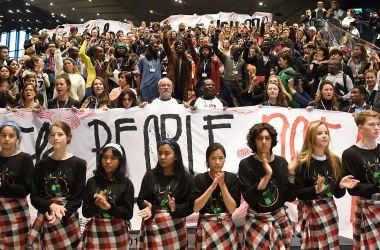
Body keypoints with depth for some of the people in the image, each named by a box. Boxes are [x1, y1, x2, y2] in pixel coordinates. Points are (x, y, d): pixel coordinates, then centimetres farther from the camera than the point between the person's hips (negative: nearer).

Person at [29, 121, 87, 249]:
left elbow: (78, 198, -5)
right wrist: (51, 205, -16)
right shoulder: (41, 164, 4)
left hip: (68, 219, -2)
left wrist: (60, 215, -17)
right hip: (45, 218, 2)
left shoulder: (78, 164, -4)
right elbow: (34, 196, 2)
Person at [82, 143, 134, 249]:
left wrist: (109, 207, -19)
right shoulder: (92, 182, -1)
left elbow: (128, 214, -7)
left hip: (117, 233, -1)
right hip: (95, 232, 1)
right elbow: (85, 212, 0)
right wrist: (96, 204, -19)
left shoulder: (126, 183, -5)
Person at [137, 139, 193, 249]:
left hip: (175, 226, -1)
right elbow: (141, 199, 6)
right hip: (152, 225, 1)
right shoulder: (150, 175, 5)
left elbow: (191, 205, -2)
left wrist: (175, 209, -20)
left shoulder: (186, 178, 0)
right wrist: (149, 208, -15)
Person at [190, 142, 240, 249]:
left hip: (226, 227, 1)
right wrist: (212, 187, -21)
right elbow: (195, 208, -13)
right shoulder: (199, 179, -4)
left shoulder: (232, 178, -3)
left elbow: (232, 208, -9)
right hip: (205, 227, 0)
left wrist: (222, 185, -19)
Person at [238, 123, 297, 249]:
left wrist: (291, 173, -15)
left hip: (280, 219, 3)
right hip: (256, 221, -3)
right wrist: (267, 176, -26)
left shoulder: (281, 162, -2)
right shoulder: (246, 164, -11)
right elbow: (249, 198, -19)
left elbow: (290, 197, -3)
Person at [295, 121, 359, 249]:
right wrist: (315, 189, -28)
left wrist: (341, 185, -11)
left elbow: (337, 194, 9)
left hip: (330, 209, 5)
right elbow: (299, 193, -12)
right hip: (310, 211, -5)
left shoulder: (334, 160, 5)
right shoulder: (302, 162, -10)